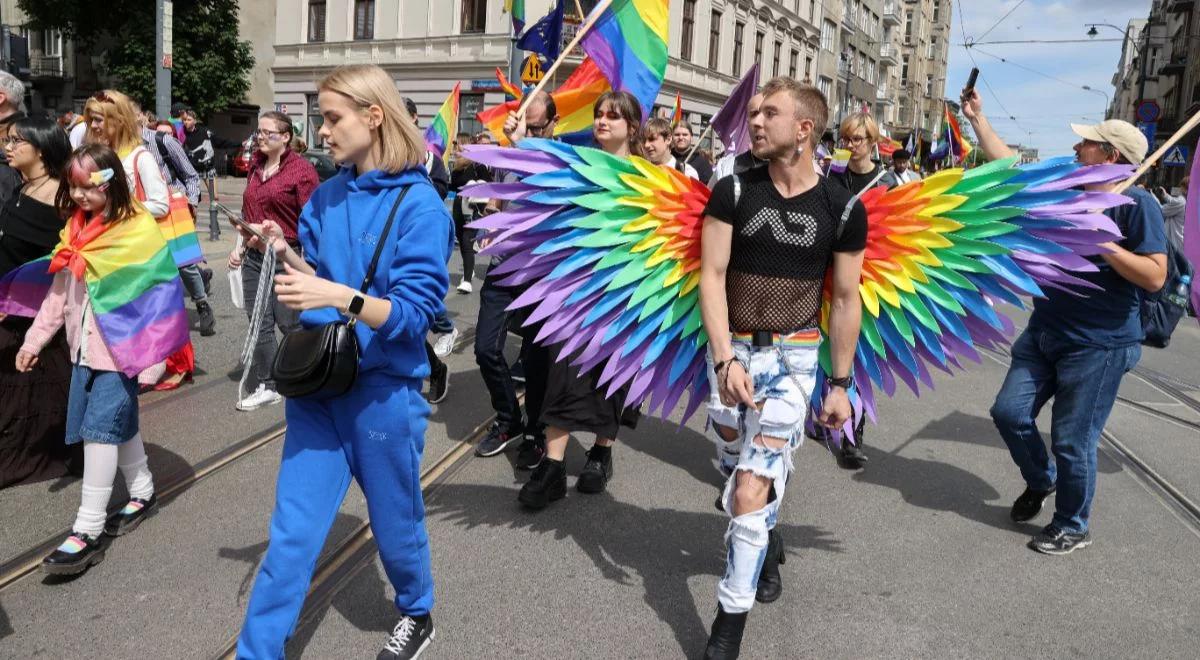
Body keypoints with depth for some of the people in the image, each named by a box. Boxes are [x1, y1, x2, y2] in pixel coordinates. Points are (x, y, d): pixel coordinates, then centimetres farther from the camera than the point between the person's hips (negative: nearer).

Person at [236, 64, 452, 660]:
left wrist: (340, 297, -32)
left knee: (395, 524, 17)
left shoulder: (419, 204, -14)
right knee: (292, 534, 6)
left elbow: (416, 313, -19)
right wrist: (287, 257, -9)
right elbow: (316, 279, 11)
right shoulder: (326, 197, 4)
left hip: (383, 389, -4)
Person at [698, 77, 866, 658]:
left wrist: (841, 382, 2)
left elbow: (845, 299, 1)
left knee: (750, 489, -10)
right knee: (739, 469, 16)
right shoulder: (732, 191, -3)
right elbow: (711, 277, -7)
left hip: (793, 357, -2)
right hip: (732, 350, 3)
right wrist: (725, 359, -17)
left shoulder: (843, 208, -5)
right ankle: (769, 544, 48)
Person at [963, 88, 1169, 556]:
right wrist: (977, 118, 14)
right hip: (1044, 332, 7)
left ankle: (1072, 527, 21)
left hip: (1099, 345, -7)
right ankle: (1040, 480, 35)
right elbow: (1008, 166, 14)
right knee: (1009, 412, 7)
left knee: (1073, 442, 0)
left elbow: (1155, 277, -18)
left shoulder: (1137, 205, -13)